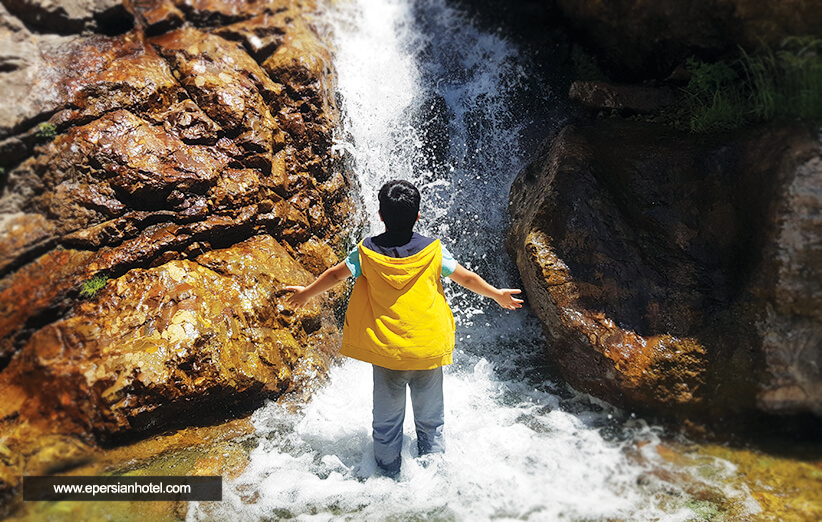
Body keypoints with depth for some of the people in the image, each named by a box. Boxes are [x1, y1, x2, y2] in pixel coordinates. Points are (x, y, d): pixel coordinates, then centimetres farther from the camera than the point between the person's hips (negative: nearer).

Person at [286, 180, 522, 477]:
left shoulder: (367, 252, -6)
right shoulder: (433, 251, -7)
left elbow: (335, 275, 7)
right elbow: (467, 278, 5)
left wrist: (306, 293, 26)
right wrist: (499, 295, 23)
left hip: (386, 354, 0)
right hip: (429, 351, 0)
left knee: (386, 424, 17)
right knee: (430, 423, 17)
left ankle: (389, 480, 31)